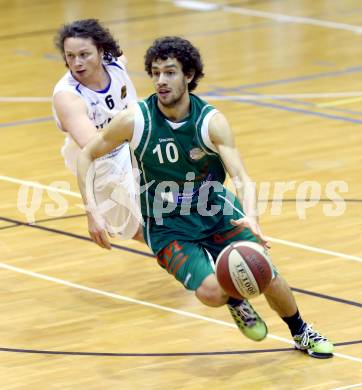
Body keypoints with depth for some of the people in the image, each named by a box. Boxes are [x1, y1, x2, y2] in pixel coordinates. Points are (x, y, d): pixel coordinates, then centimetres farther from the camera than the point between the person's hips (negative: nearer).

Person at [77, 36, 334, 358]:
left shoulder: (211, 121, -18)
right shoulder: (134, 120, -18)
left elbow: (241, 177, -26)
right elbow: (88, 155, -4)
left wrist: (250, 216, -46)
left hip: (218, 213, 1)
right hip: (167, 226, -1)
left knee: (266, 277, -8)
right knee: (211, 290, -25)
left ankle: (302, 333, 25)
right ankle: (235, 303, 14)